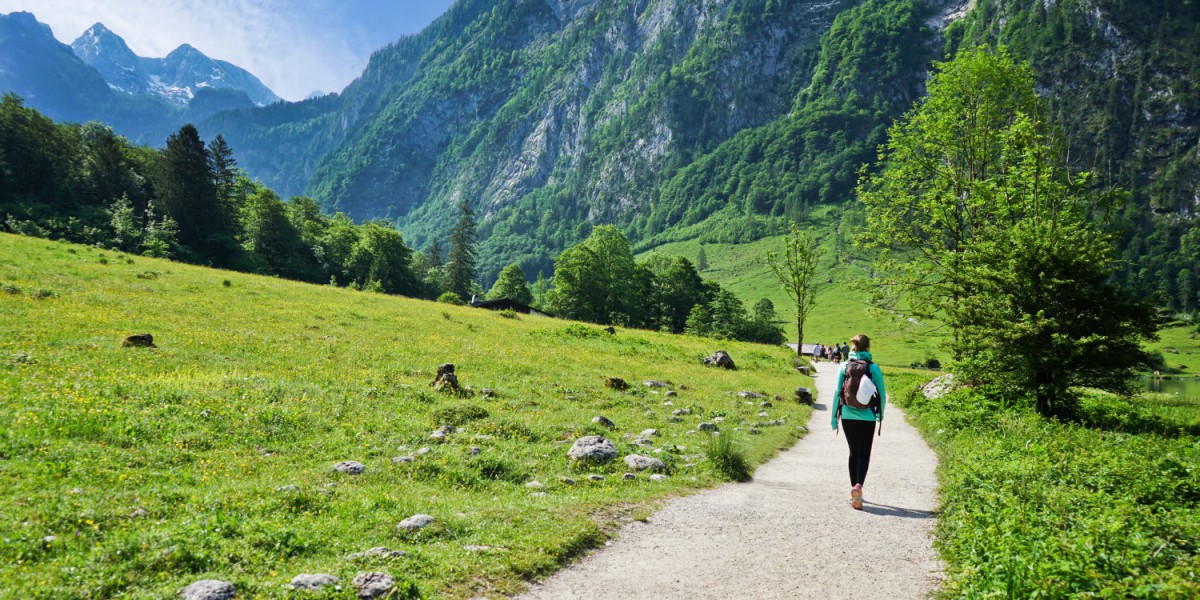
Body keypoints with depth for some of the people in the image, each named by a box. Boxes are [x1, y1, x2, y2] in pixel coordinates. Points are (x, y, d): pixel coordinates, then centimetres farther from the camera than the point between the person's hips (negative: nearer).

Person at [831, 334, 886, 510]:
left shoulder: (844, 366, -2)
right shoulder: (874, 368, -5)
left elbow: (837, 393, 0)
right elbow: (882, 395, 1)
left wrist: (834, 418, 8)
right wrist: (880, 416, 17)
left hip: (847, 417, 2)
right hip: (867, 418, -2)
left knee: (853, 453, 18)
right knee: (864, 455, 4)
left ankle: (853, 489, 21)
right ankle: (858, 486, -20)